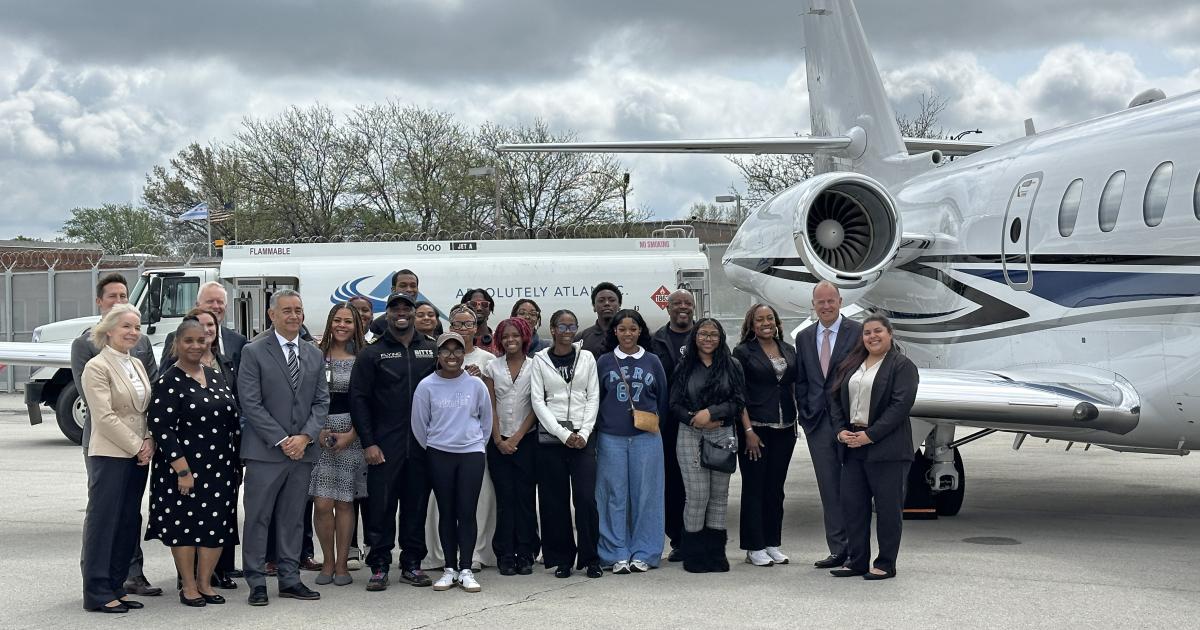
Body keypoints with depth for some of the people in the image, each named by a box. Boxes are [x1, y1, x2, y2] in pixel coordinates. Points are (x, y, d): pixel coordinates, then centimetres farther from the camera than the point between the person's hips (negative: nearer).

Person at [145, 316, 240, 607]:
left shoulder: (216, 376, 10)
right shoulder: (169, 382, -9)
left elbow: (233, 417, 17)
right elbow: (160, 428, -14)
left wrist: (234, 460, 11)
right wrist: (182, 470, -18)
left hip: (221, 468, 6)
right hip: (185, 468, -6)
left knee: (217, 527, 7)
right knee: (184, 526, 3)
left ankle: (205, 583, 19)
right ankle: (188, 586, 15)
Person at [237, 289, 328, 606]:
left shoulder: (314, 355, 13)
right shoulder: (254, 352, -3)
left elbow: (322, 401, 9)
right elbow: (251, 404, -8)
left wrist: (305, 436, -7)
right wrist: (281, 440, -13)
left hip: (302, 450, 5)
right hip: (264, 450, -4)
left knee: (293, 518, 10)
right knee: (257, 518, -1)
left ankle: (290, 579, 16)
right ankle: (257, 583, 5)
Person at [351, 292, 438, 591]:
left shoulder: (432, 351, 10)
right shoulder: (371, 354, 3)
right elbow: (358, 398, -1)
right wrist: (368, 442, -8)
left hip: (422, 443, 2)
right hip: (384, 445, -2)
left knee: (417, 504, 7)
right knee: (381, 505, -3)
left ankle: (412, 563, 16)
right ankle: (379, 566, 5)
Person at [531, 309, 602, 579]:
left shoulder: (587, 358, 9)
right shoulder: (540, 359, 5)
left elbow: (593, 398, 7)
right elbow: (537, 401, -1)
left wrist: (584, 433, -6)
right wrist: (563, 434, -9)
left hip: (583, 437, 0)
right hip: (550, 436, 0)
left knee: (586, 497, -8)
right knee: (555, 499, 1)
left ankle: (590, 558, 1)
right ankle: (562, 558, 10)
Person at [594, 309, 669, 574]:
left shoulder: (652, 361, 7)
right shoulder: (604, 362, 6)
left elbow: (663, 399, 13)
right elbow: (593, 399, 9)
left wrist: (653, 422, 5)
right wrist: (599, 426, 3)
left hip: (646, 437, 0)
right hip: (611, 438, 0)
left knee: (645, 495, 1)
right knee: (614, 496, 1)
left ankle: (643, 554, 8)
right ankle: (618, 554, 7)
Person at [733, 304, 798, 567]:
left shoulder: (789, 350, 10)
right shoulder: (743, 352, -4)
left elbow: (793, 387, 15)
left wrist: (795, 422, 8)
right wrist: (748, 430, -14)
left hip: (784, 428, 5)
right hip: (756, 428, -5)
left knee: (776, 487, 10)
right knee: (754, 488, 0)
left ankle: (773, 544, 17)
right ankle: (755, 548, 5)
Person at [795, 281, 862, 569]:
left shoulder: (858, 332, -2)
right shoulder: (804, 338, 13)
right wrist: (805, 414, 6)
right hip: (818, 422, 4)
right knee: (830, 489, 5)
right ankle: (838, 549, 10)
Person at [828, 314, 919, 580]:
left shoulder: (902, 366, -4)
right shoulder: (852, 365, 16)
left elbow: (901, 405, -14)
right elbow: (836, 398, 15)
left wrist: (870, 435, -18)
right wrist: (841, 430, -2)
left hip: (886, 448, -6)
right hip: (852, 446, 6)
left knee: (888, 507, 0)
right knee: (852, 504, 7)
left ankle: (886, 564, 8)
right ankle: (856, 561, 16)